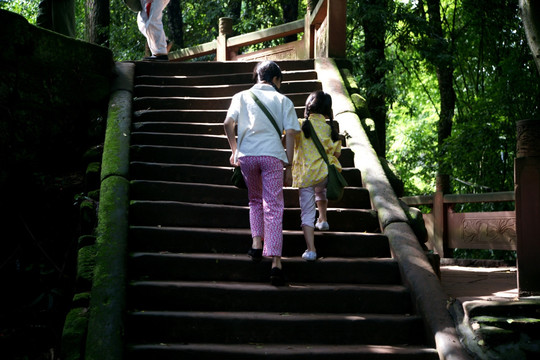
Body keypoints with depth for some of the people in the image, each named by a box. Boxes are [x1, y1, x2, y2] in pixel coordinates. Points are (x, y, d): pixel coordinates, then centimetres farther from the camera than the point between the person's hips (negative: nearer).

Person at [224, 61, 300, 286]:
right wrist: (289, 167, 5)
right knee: (273, 206, -2)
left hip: (246, 155, 2)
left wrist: (234, 150, 13)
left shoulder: (241, 97, 14)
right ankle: (275, 260, -11)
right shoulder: (283, 100, 10)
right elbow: (290, 133, 3)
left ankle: (257, 243, 7)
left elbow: (228, 123, 2)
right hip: (273, 155, -2)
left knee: (255, 200, 24)